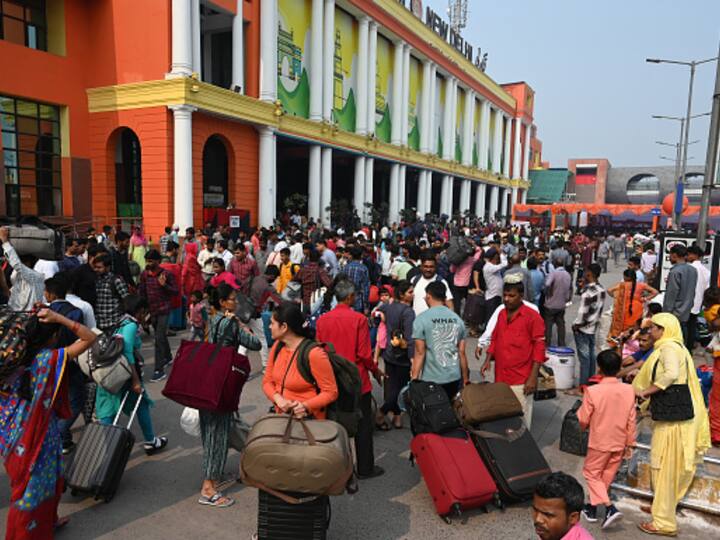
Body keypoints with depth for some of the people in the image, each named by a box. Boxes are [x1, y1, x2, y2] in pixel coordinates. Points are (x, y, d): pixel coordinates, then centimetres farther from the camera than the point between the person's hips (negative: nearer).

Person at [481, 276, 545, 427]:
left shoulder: (532, 317, -8)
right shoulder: (501, 314, 10)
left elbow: (539, 348, -9)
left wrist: (533, 377, -13)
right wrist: (488, 360, 5)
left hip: (521, 380, -5)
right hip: (500, 377, 6)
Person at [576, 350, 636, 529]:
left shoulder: (593, 391, -21)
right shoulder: (629, 390, -9)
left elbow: (583, 420, -13)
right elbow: (631, 421, -1)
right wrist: (630, 443, 10)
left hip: (599, 443, -4)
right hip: (619, 444, 5)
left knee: (591, 473, 13)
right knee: (607, 476, 18)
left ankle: (610, 507, -2)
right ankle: (592, 507, 30)